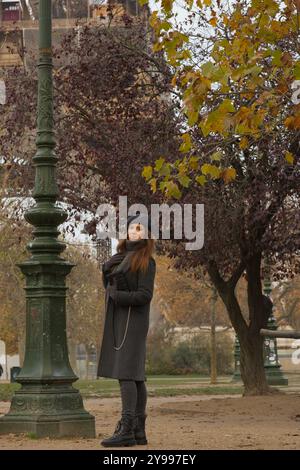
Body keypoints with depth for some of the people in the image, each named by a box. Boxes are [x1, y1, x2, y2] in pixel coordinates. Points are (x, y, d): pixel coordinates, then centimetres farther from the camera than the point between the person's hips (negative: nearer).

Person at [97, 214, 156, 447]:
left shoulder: (146, 261, -7)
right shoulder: (121, 256, 16)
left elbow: (145, 295, -14)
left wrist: (117, 295, -13)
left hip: (132, 320, -8)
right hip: (118, 319, 8)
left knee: (125, 373, -14)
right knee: (135, 375, 7)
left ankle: (127, 430, -16)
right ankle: (139, 430, 9)